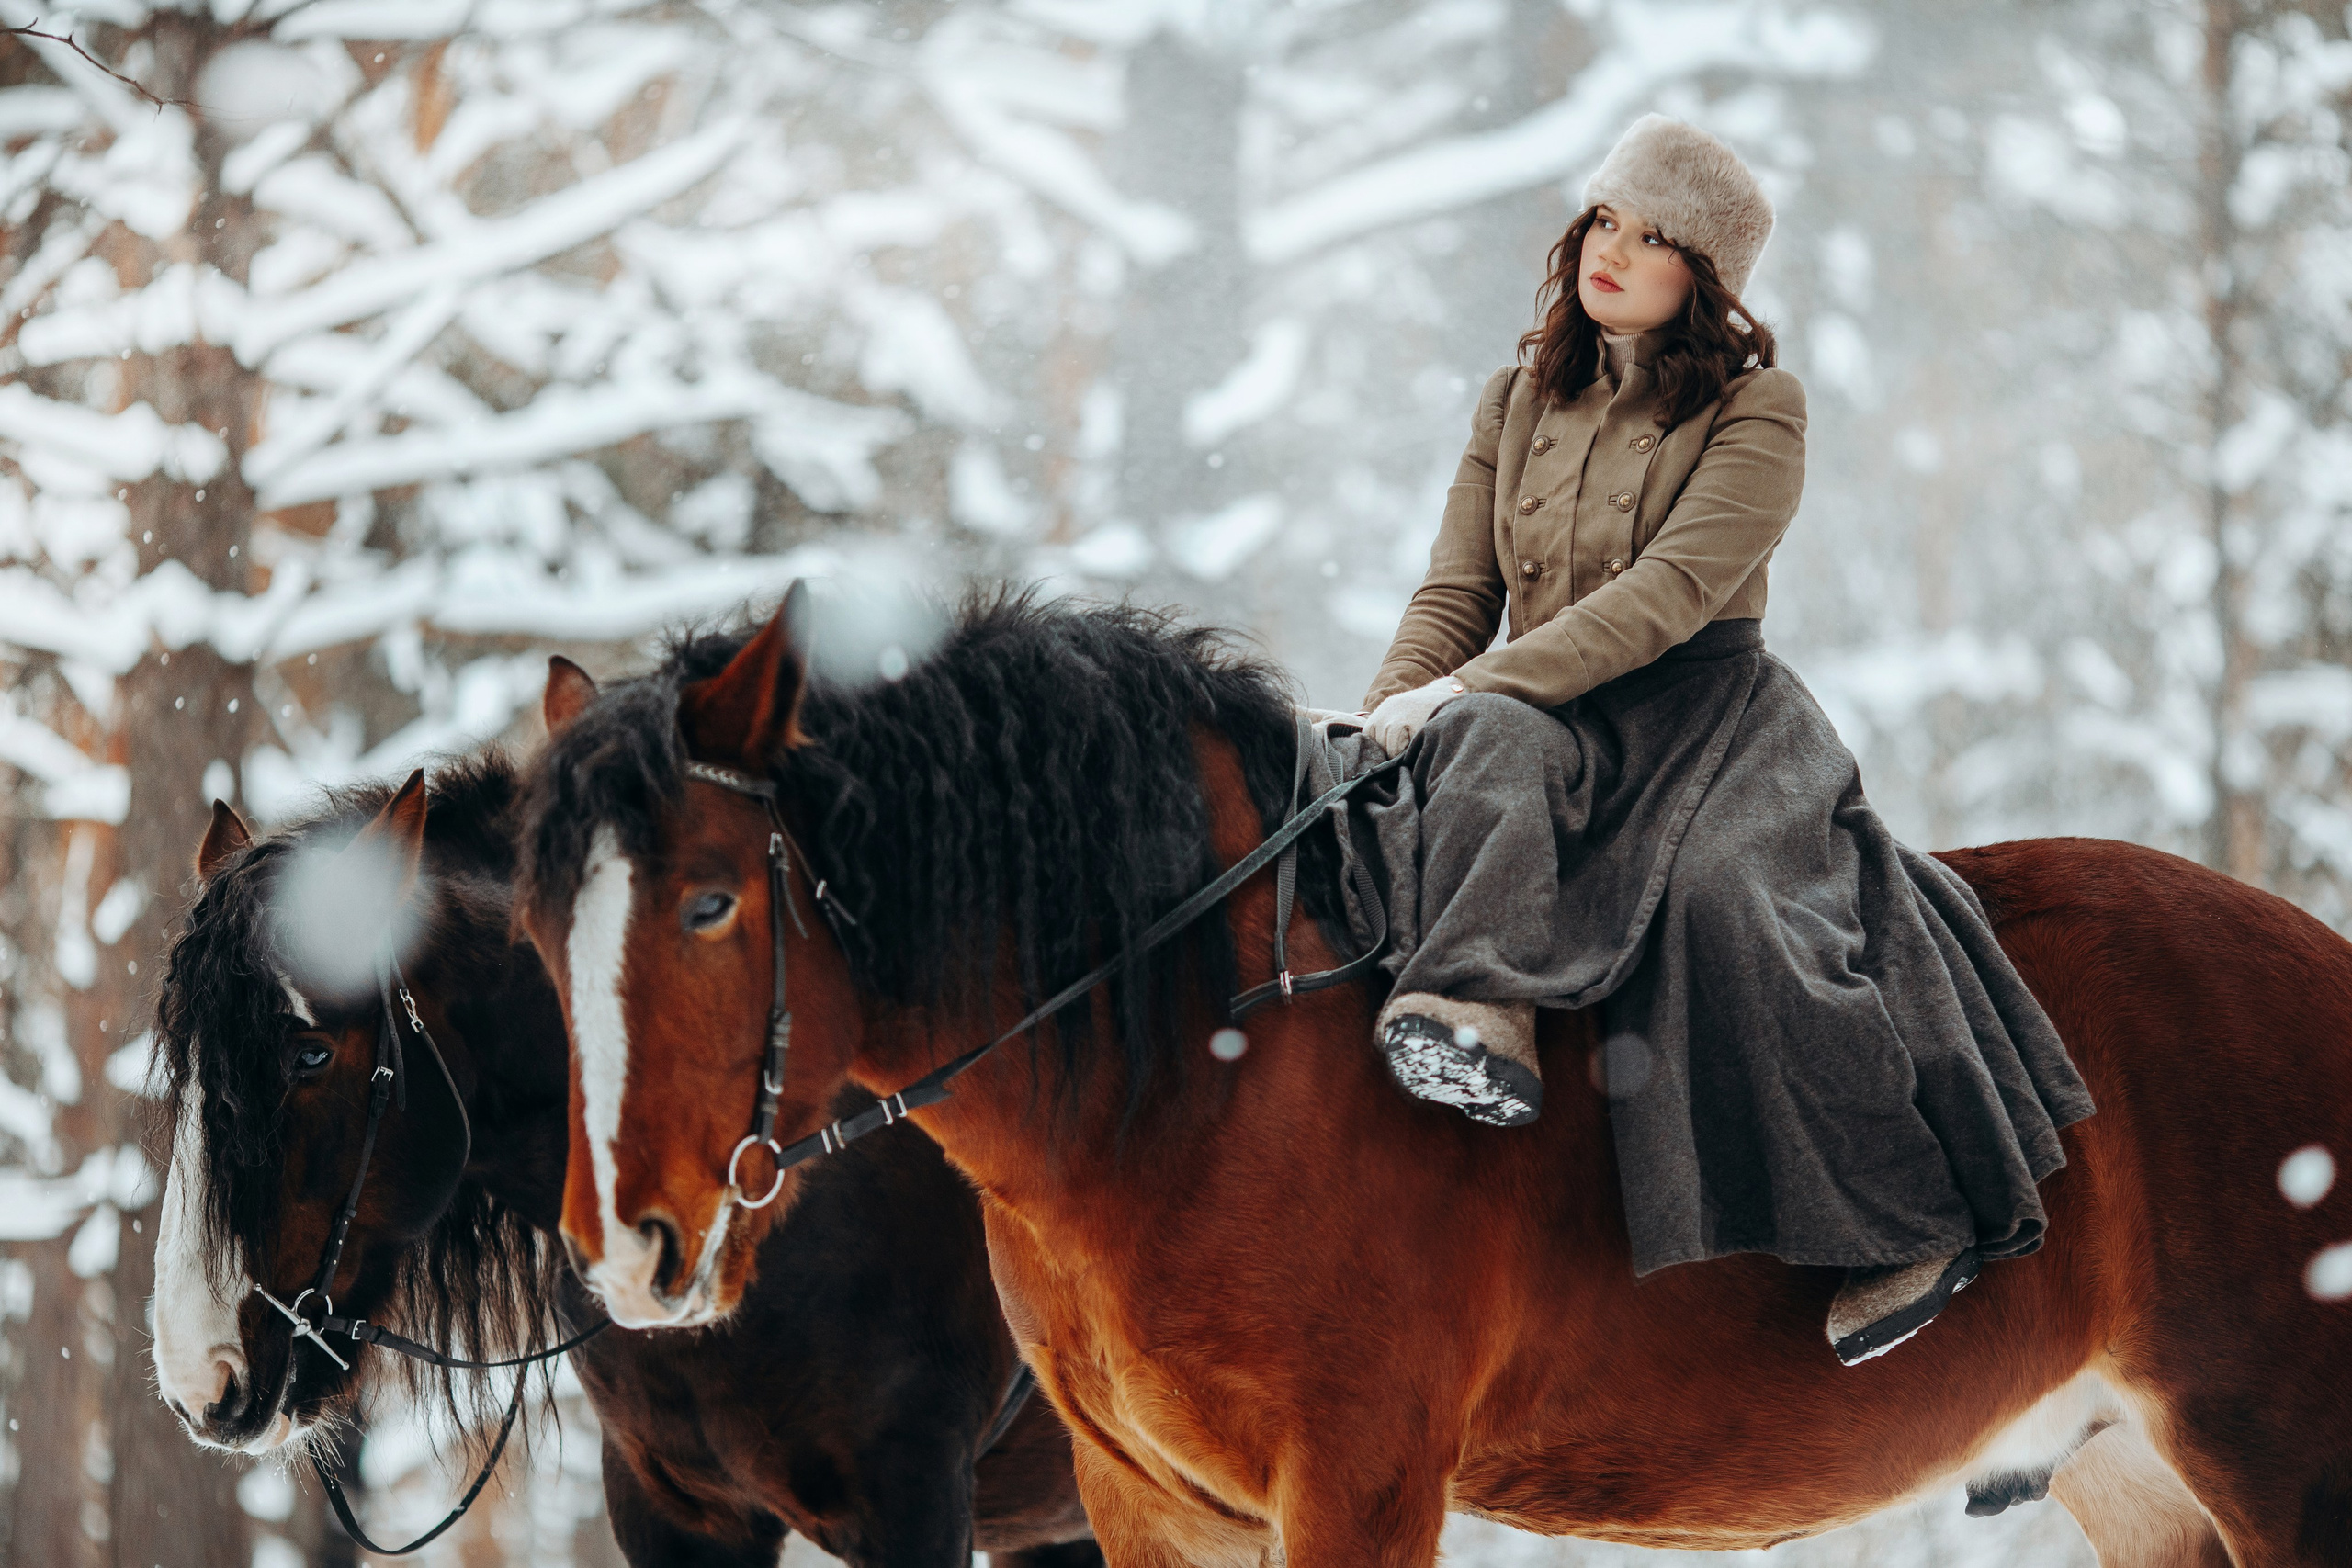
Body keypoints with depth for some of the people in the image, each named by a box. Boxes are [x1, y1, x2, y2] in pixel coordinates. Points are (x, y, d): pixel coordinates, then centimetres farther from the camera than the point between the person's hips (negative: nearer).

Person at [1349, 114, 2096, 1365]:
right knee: (1489, 746, -32)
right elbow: (1456, 592, 13)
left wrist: (1463, 691, -22)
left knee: (1724, 899, -31)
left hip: (1703, 712, -4)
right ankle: (1477, 1014, -55)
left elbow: (1668, 594, -14)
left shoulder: (1757, 410, -1)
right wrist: (1394, 718, -9)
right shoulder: (1520, 401, 17)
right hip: (1541, 716, 4)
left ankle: (1915, 1215, -25)